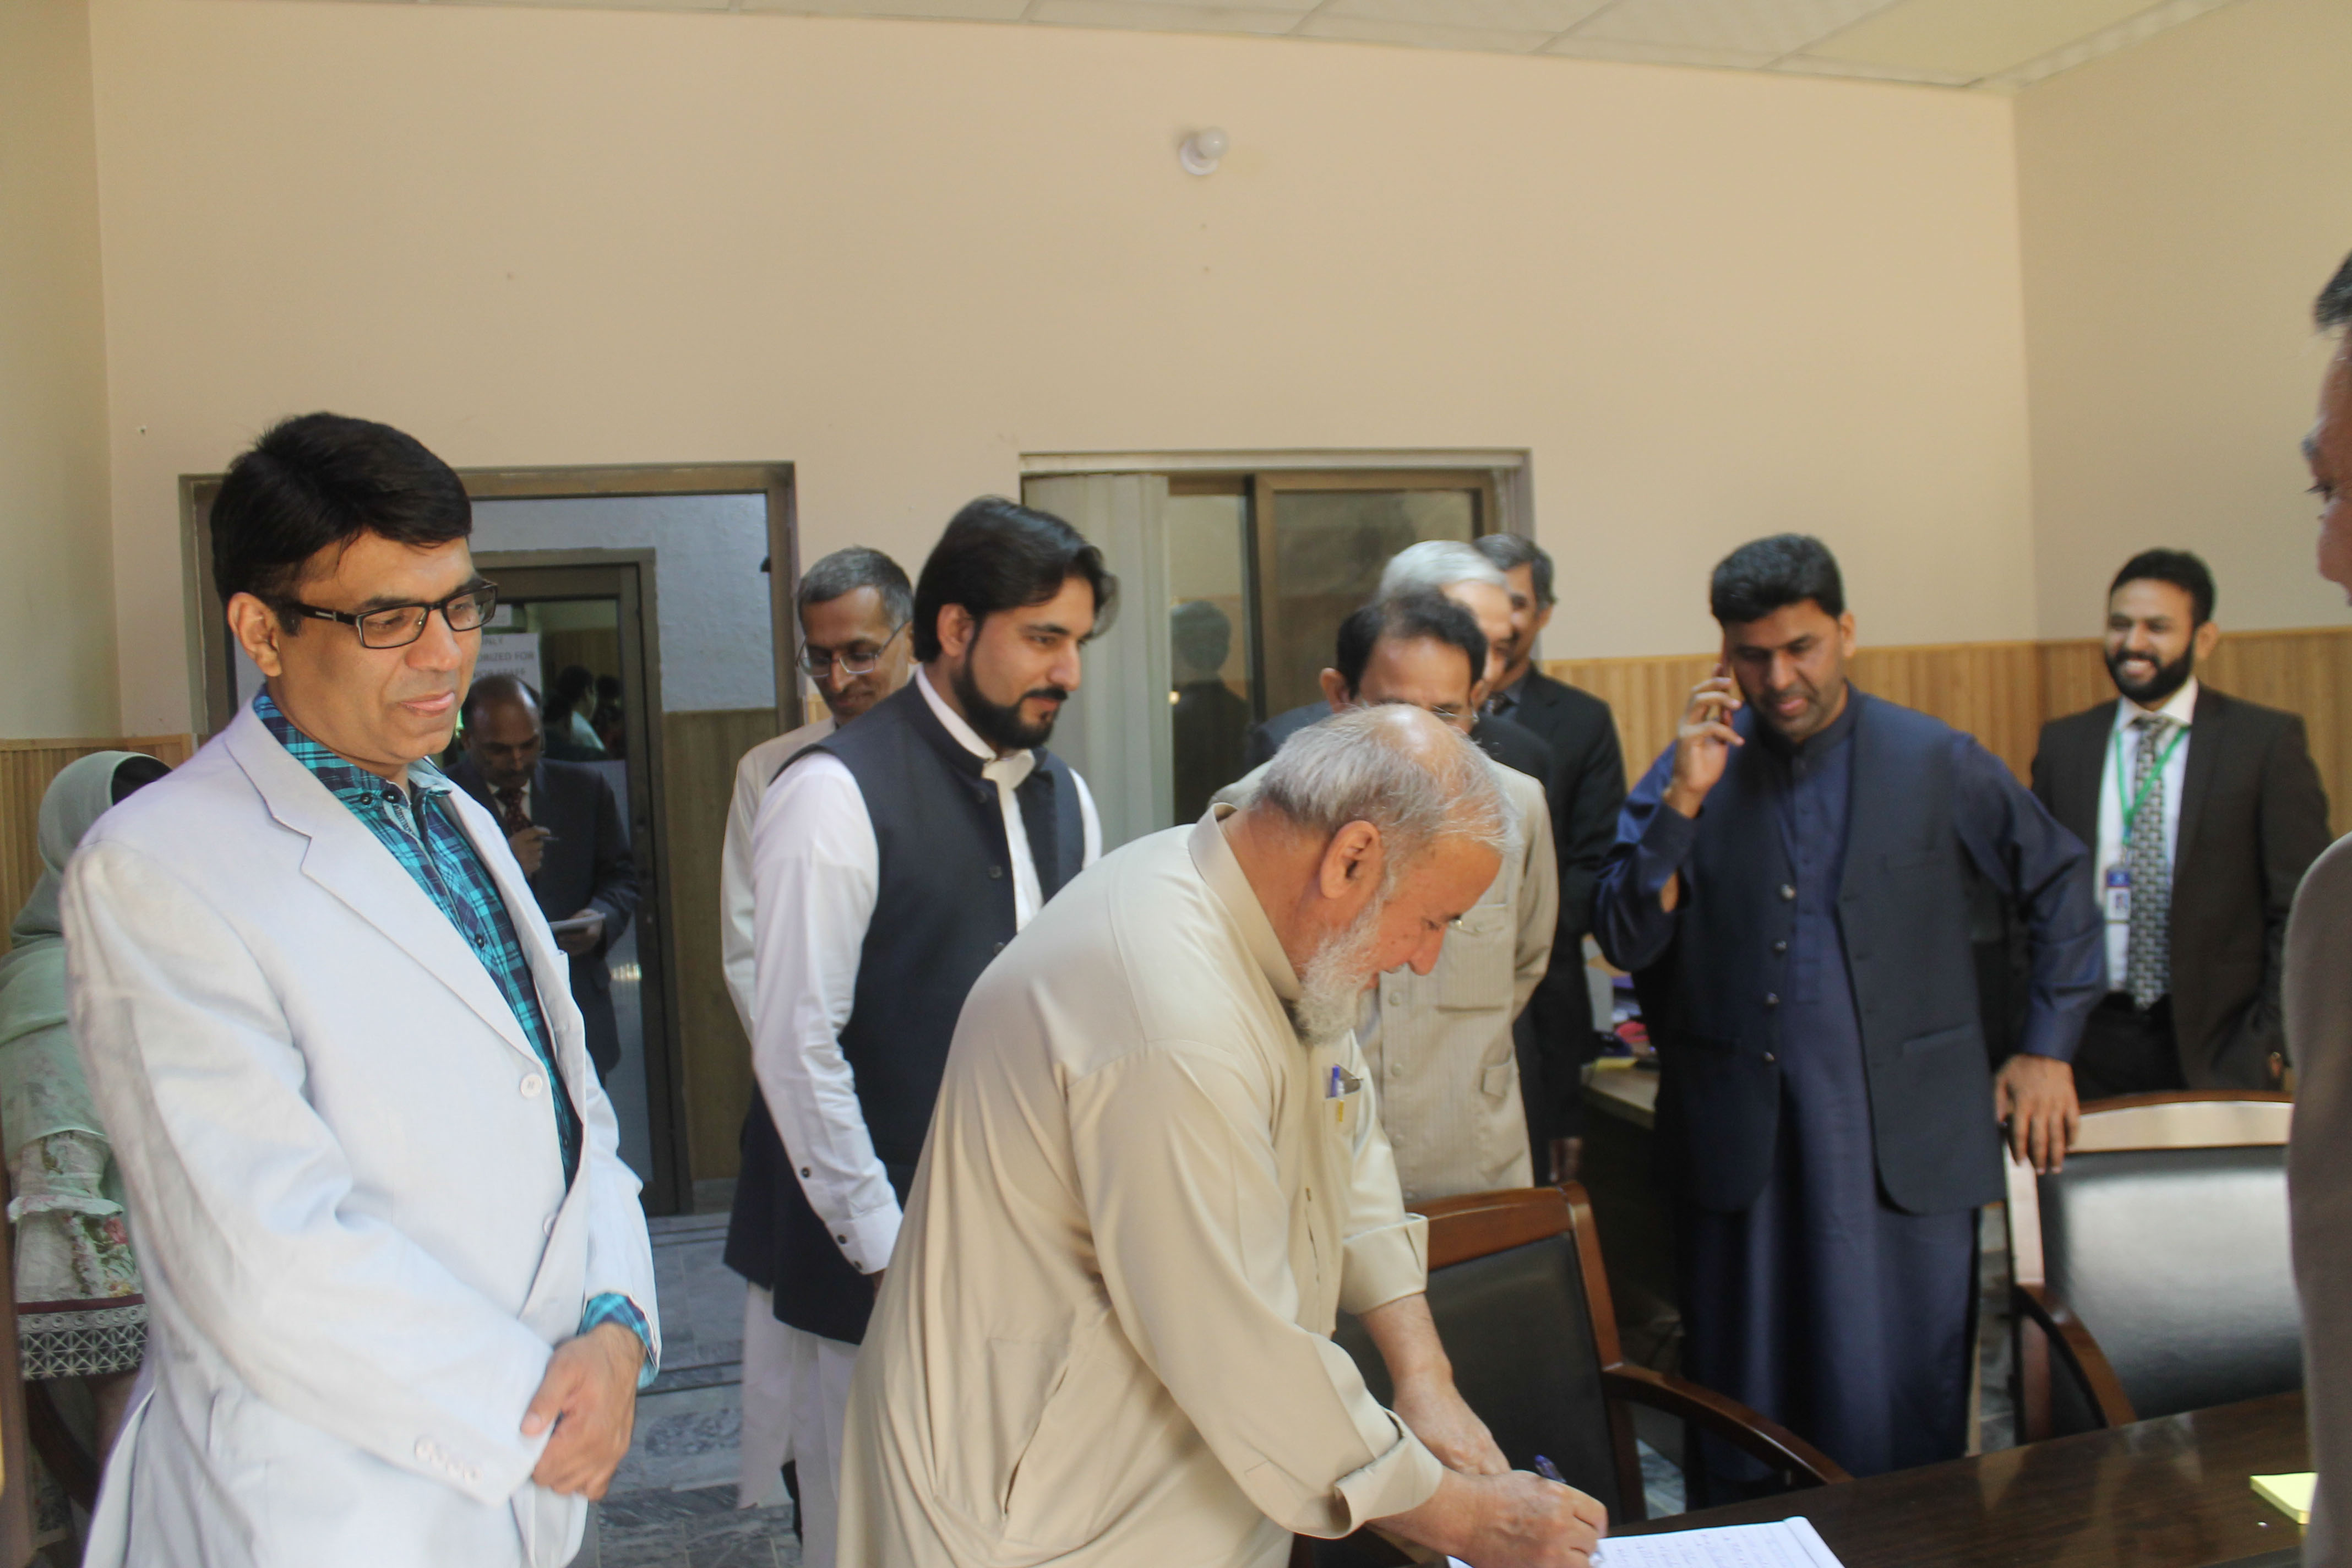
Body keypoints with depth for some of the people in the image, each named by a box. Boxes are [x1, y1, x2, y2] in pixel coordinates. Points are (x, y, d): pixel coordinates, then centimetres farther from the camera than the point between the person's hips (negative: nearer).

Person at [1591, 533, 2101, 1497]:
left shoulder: (1938, 763, 2)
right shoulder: (1687, 772, 2)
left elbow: (2059, 883, 14)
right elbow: (1624, 942, -7)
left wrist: (2047, 1049, 11)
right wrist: (1684, 800, -16)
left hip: (1906, 1141, 0)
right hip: (1740, 1145, 1)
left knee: (1902, 1417, 7)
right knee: (1743, 1417, 10)